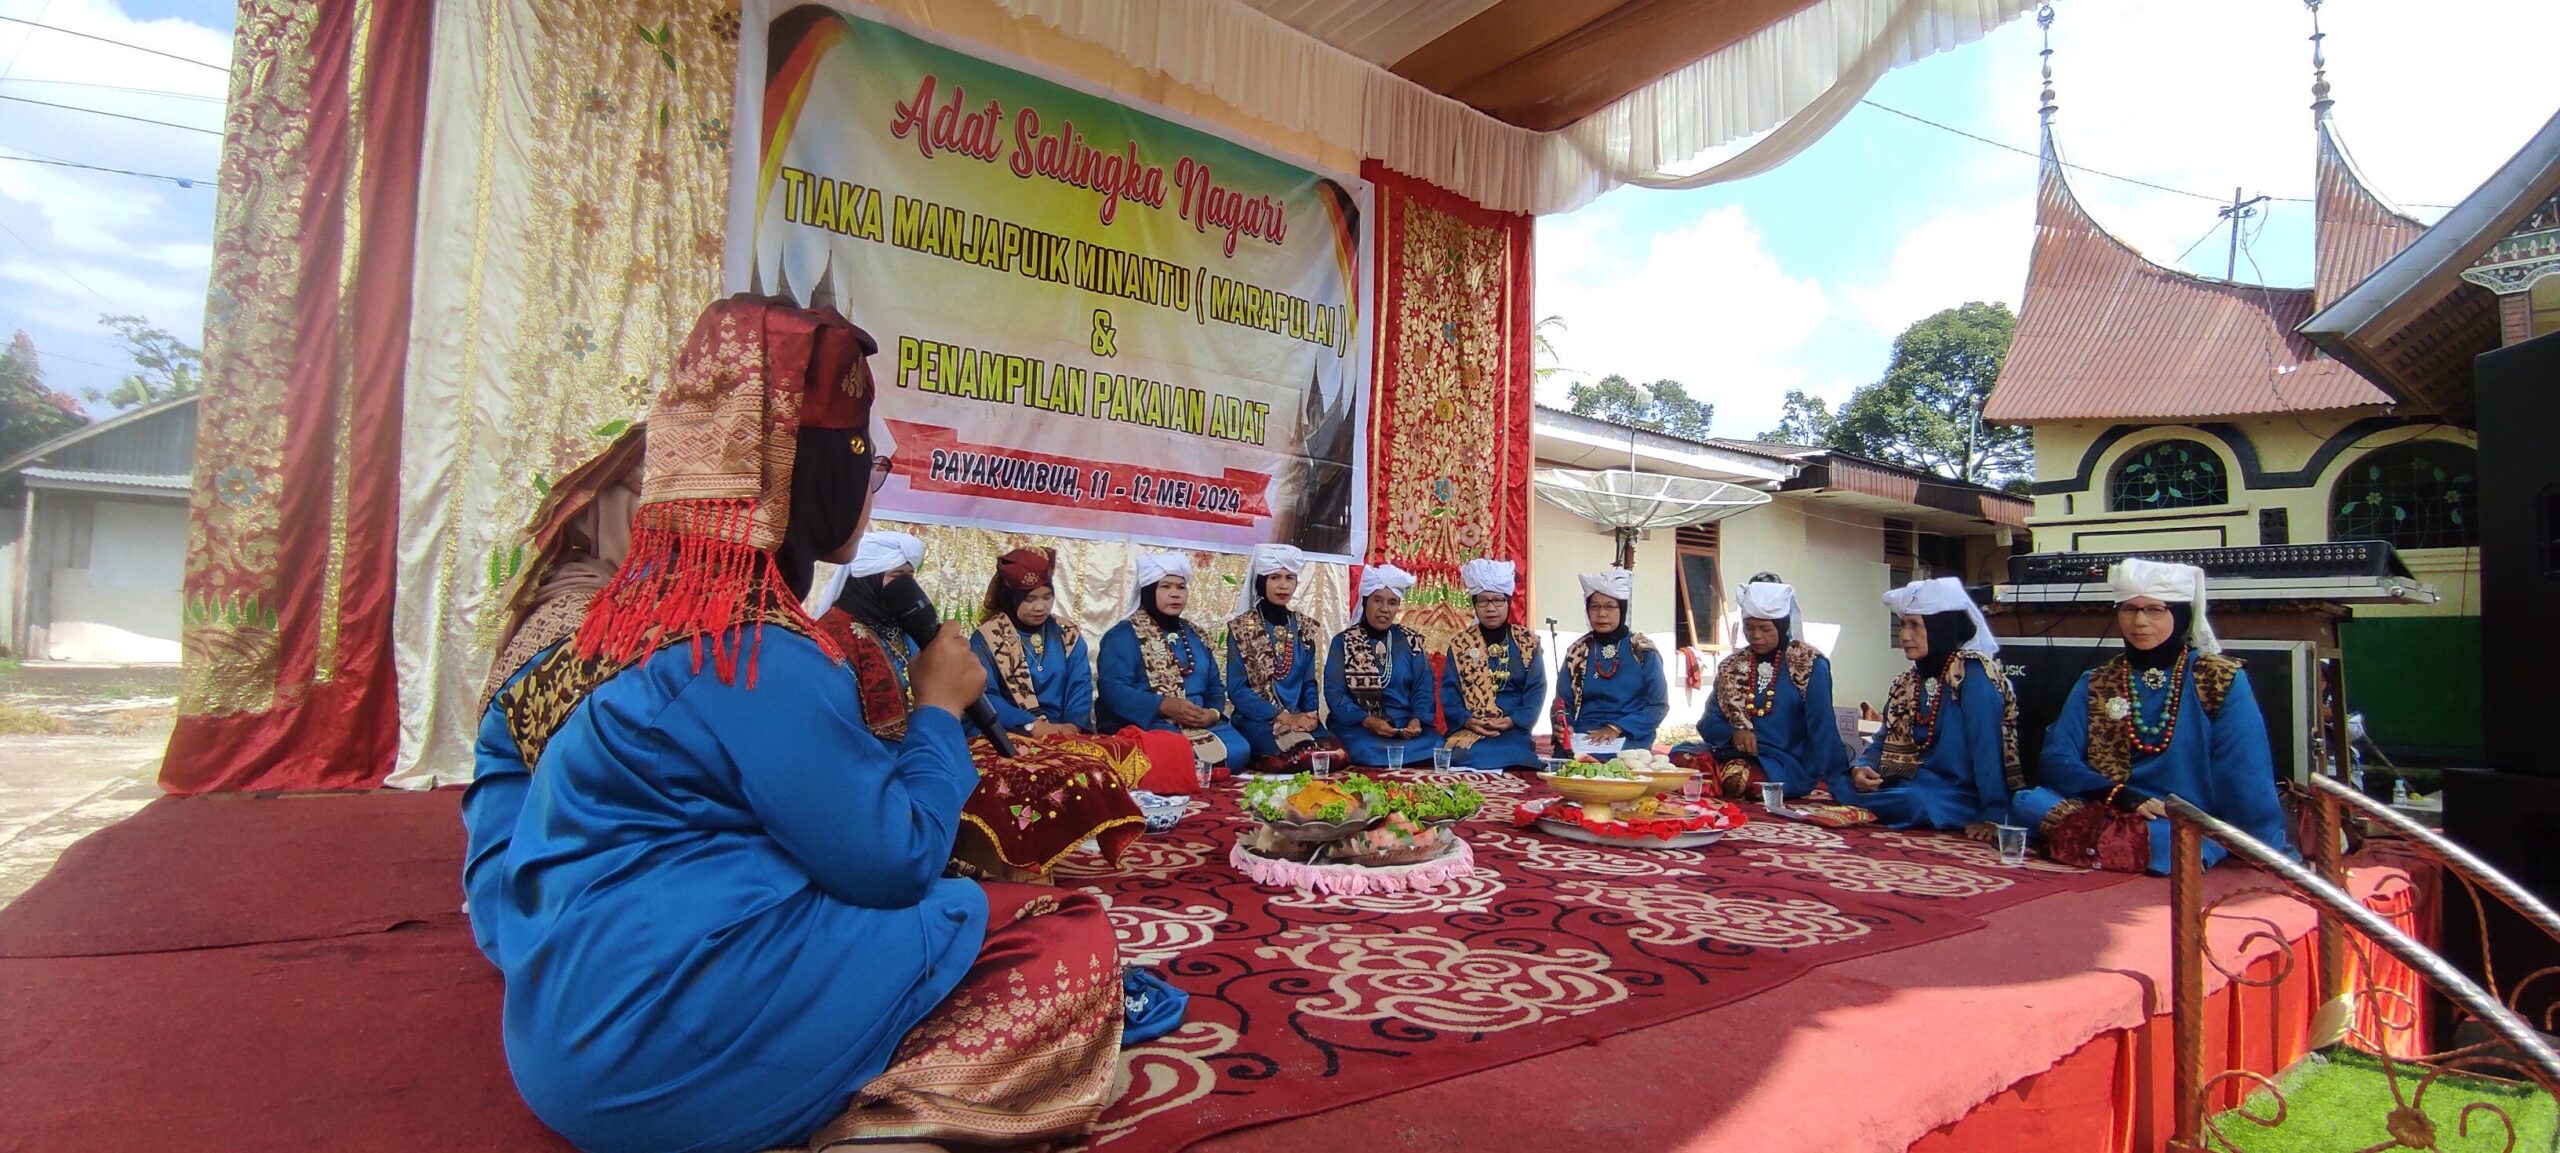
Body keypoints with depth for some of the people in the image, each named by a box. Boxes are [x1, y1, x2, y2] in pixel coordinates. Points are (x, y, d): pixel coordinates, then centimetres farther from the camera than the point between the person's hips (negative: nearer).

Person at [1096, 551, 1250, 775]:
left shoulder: (1195, 636, 22)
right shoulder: (1123, 635, 0)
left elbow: (1215, 685, 18)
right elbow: (1112, 688, -13)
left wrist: (1214, 712, -6)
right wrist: (1163, 705, -23)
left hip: (1198, 727, 6)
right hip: (1142, 725, -5)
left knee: (1238, 749, -23)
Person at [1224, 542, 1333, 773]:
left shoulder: (1304, 626, 13)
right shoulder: (1241, 628, -2)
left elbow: (1309, 681, 14)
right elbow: (1238, 689, -8)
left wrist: (1309, 715, -7)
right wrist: (1284, 716, -16)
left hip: (1299, 718, 5)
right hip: (1257, 720, -5)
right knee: (1305, 754, -32)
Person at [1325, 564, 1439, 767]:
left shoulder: (1412, 641, 13)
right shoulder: (1343, 642, 6)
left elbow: (1423, 688, 5)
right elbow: (1334, 692, -4)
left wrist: (1418, 720, -16)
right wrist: (1367, 720, -19)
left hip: (1406, 725, 3)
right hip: (1356, 724, -3)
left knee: (1432, 748, -26)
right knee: (1370, 754, -35)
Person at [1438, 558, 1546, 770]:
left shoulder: (1527, 641, 9)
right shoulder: (1459, 643, 10)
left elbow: (1536, 689, 3)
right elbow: (1449, 690, 4)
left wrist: (1514, 720, -12)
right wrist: (1466, 720, -13)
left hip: (1513, 732, 0)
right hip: (1467, 731, 0)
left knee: (1511, 760, -28)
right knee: (1469, 757, -28)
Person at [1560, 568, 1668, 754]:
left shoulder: (1643, 650, 2)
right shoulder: (1577, 652, 7)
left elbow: (1658, 704, -1)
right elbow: (1565, 703, 8)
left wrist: (1617, 728, -13)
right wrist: (1563, 728, -14)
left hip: (1630, 742, -1)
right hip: (1583, 741, 1)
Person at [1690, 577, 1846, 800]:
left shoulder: (1810, 665, 0)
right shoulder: (1731, 666, 13)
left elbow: (1821, 728, -6)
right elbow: (1708, 722, 9)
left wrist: (1815, 782, -13)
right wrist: (1734, 733, -12)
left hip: (1788, 763, -5)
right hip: (1738, 756, 5)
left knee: (1736, 780, -38)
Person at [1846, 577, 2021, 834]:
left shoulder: (1973, 674, -13)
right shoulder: (1908, 682, 9)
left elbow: (1987, 748, -21)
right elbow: (1886, 741, 12)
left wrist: (1992, 816, -27)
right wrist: (1861, 769, -9)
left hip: (1961, 801, -6)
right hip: (1916, 789, 6)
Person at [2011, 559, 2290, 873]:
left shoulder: (2224, 681, 6)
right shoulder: (2094, 684, 13)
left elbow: (2249, 783, -3)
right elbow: (2056, 759, 2)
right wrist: (2120, 796, -14)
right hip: (2105, 815, 2)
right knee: (2027, 803, -28)